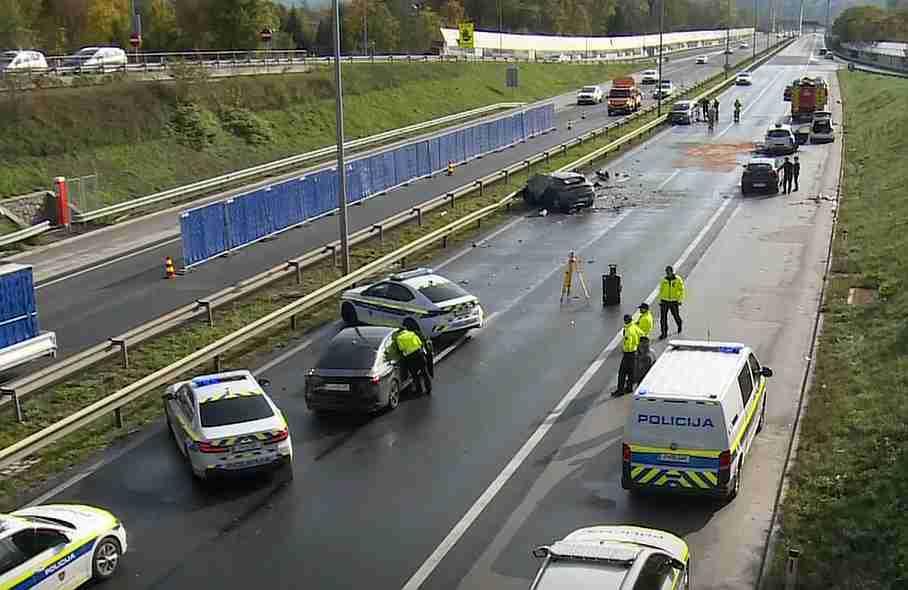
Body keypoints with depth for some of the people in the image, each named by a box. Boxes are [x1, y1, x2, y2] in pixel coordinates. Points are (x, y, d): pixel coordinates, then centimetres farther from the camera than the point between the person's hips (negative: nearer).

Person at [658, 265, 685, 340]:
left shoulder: (678, 280, -9)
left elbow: (681, 290, -4)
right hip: (664, 301, 2)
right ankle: (664, 333, 2)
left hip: (674, 302, -2)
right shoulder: (664, 280, 0)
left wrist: (680, 300, -11)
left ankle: (679, 325, 47)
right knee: (663, 318, -5)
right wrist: (660, 301, 8)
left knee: (676, 315, 14)